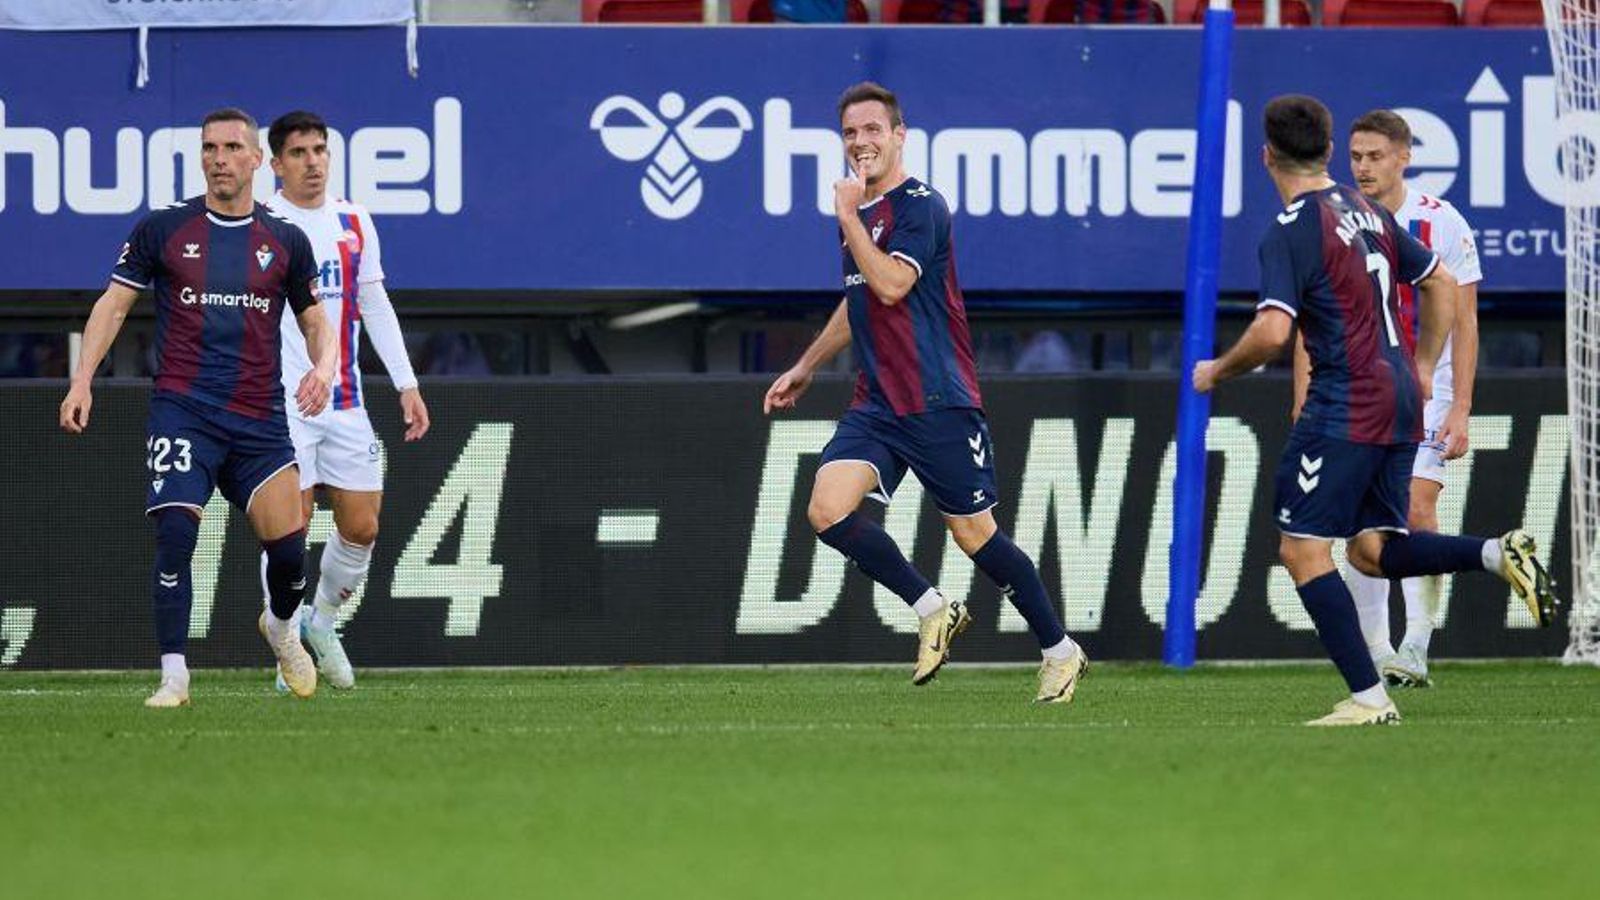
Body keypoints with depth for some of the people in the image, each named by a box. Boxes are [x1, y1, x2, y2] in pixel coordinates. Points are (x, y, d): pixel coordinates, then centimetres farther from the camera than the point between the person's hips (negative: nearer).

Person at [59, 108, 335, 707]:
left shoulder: (285, 242, 8)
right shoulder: (163, 230, 4)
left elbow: (315, 322, 16)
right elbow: (114, 304, 8)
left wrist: (323, 368, -5)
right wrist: (82, 381, -3)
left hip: (258, 419, 1)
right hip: (182, 409, -1)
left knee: (288, 545, -6)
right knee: (175, 532, -17)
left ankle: (282, 628, 28)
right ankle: (173, 676, -9)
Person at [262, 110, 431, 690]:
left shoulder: (353, 223, 11)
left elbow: (375, 306, 18)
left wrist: (407, 385, 13)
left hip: (344, 402, 5)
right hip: (282, 404, -5)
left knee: (361, 527, 2)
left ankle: (323, 621, 25)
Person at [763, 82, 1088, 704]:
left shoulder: (919, 206, -10)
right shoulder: (860, 212, 15)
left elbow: (891, 285, -25)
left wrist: (849, 216, -17)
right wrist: (806, 367, 36)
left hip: (938, 403, -7)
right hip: (876, 406, 7)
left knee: (974, 534, -1)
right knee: (828, 510, -13)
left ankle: (1060, 651, 16)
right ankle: (933, 612, 3)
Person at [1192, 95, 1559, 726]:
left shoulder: (1290, 232, -11)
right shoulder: (1367, 212, 14)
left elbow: (1272, 333, -20)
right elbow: (1442, 284, 21)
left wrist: (1217, 371, -3)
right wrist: (1421, 372, 27)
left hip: (1346, 406, -8)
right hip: (1399, 401, 8)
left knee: (1302, 550, -4)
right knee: (1374, 550, 13)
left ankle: (1368, 697, -10)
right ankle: (1498, 555, -8)